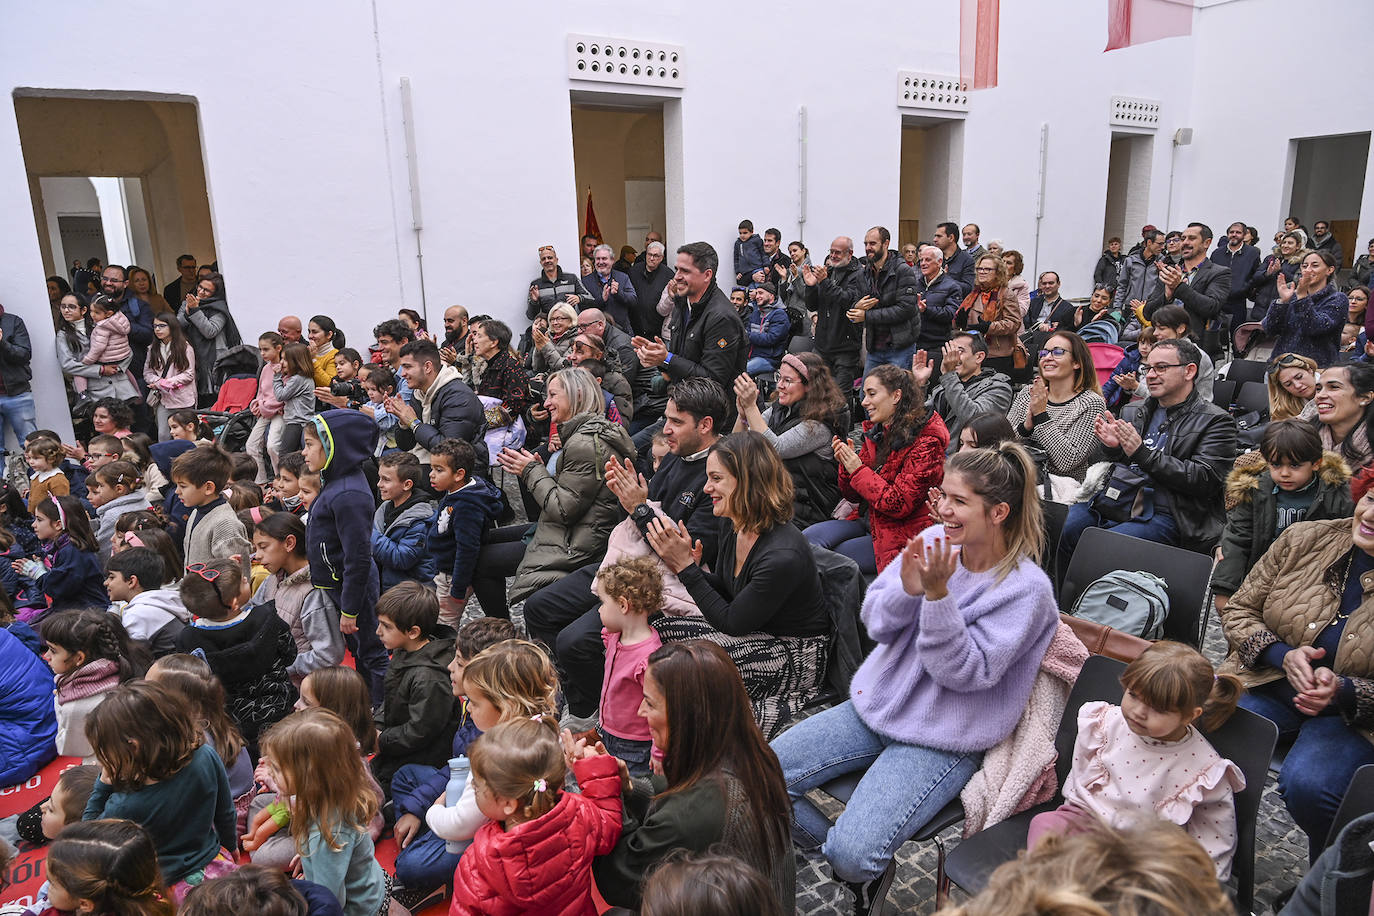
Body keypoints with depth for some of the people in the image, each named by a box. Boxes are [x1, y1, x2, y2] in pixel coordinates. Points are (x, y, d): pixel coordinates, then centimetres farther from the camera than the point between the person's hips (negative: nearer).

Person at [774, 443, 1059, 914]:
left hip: (943, 741, -5)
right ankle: (838, 850, 19)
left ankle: (869, 871, 17)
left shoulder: (1026, 588, -15)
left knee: (854, 856, -21)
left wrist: (938, 595, -30)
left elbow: (964, 672, -20)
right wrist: (906, 589, -19)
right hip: (878, 704, 6)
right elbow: (875, 622, 1)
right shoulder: (933, 541, -2)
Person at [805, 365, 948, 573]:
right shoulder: (875, 433, 6)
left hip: (904, 536, -7)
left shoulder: (925, 443, -16)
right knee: (810, 537, -16)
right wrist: (846, 463, -9)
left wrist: (858, 470, -18)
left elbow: (898, 505, -21)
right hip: (872, 523, 7)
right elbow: (854, 495, 10)